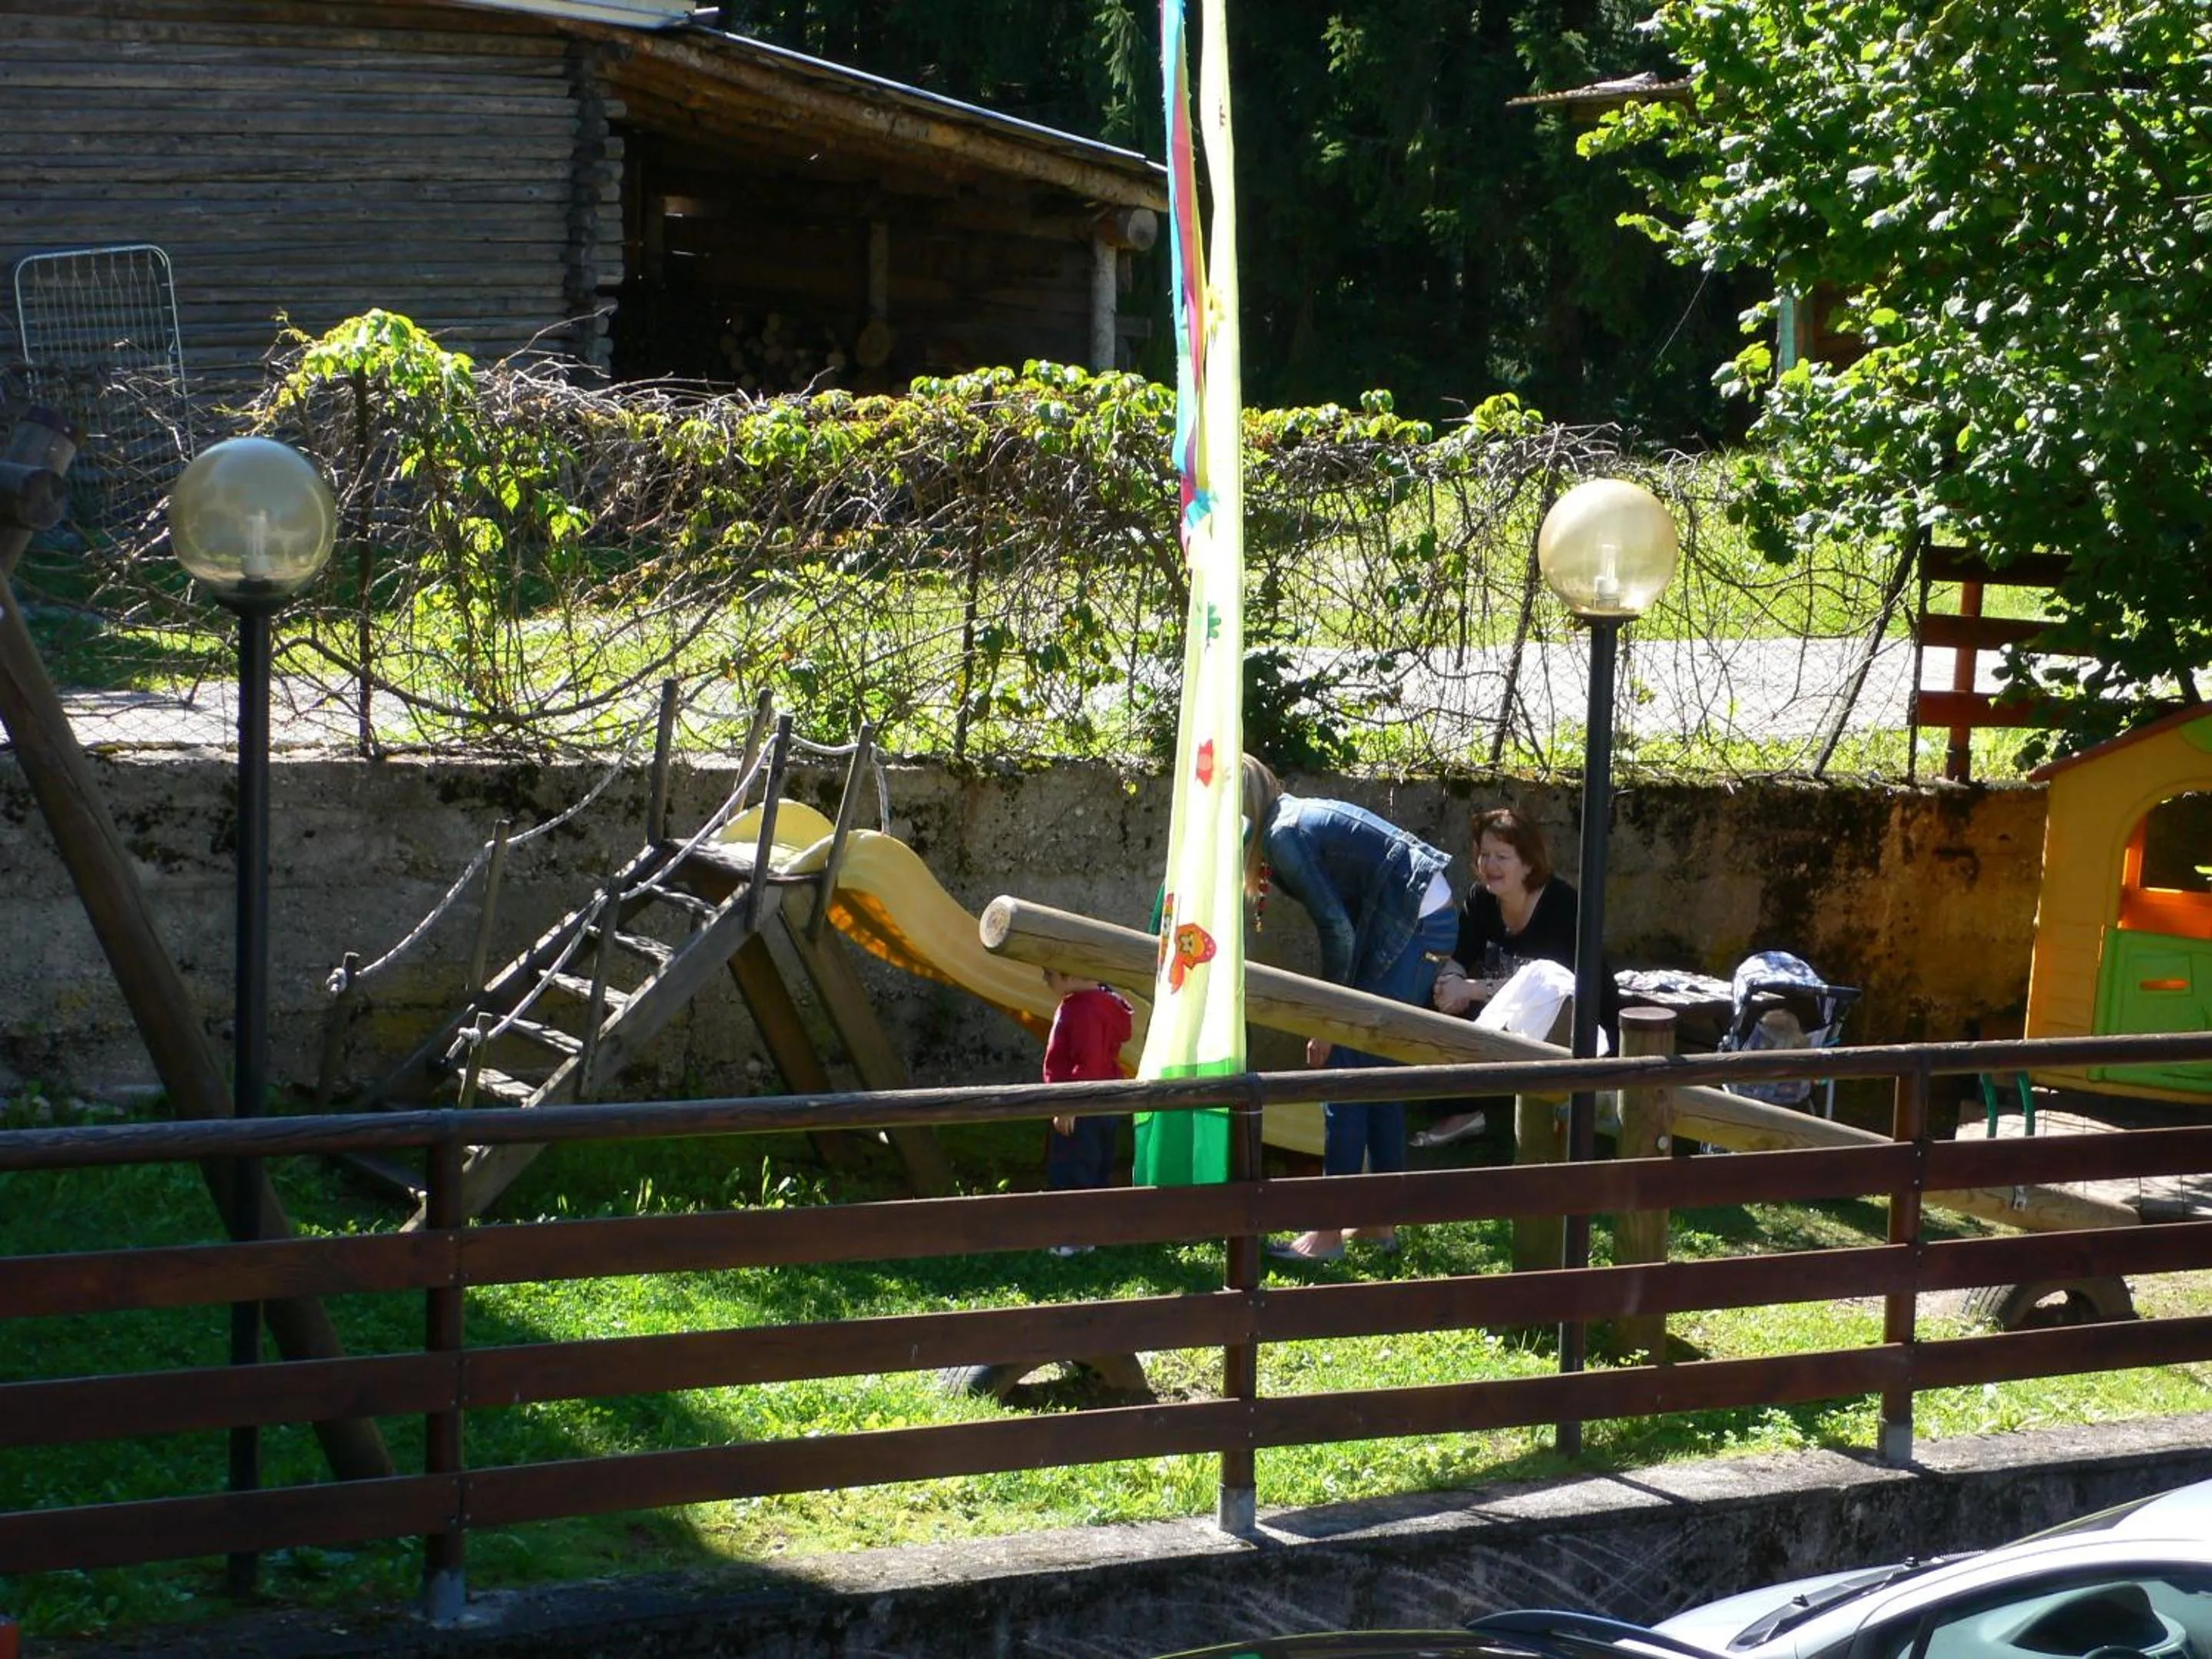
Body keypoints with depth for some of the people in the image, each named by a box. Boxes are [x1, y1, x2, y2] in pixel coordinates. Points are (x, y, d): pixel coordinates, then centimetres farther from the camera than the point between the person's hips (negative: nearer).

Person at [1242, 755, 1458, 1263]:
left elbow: (1337, 927, -16)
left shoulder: (1284, 836, -13)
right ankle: (1382, 1223, 20)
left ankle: (1328, 1233, -6)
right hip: (1431, 921, 10)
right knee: (1379, 1073, 15)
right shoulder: (1298, 817, 16)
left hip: (1408, 928, -10)